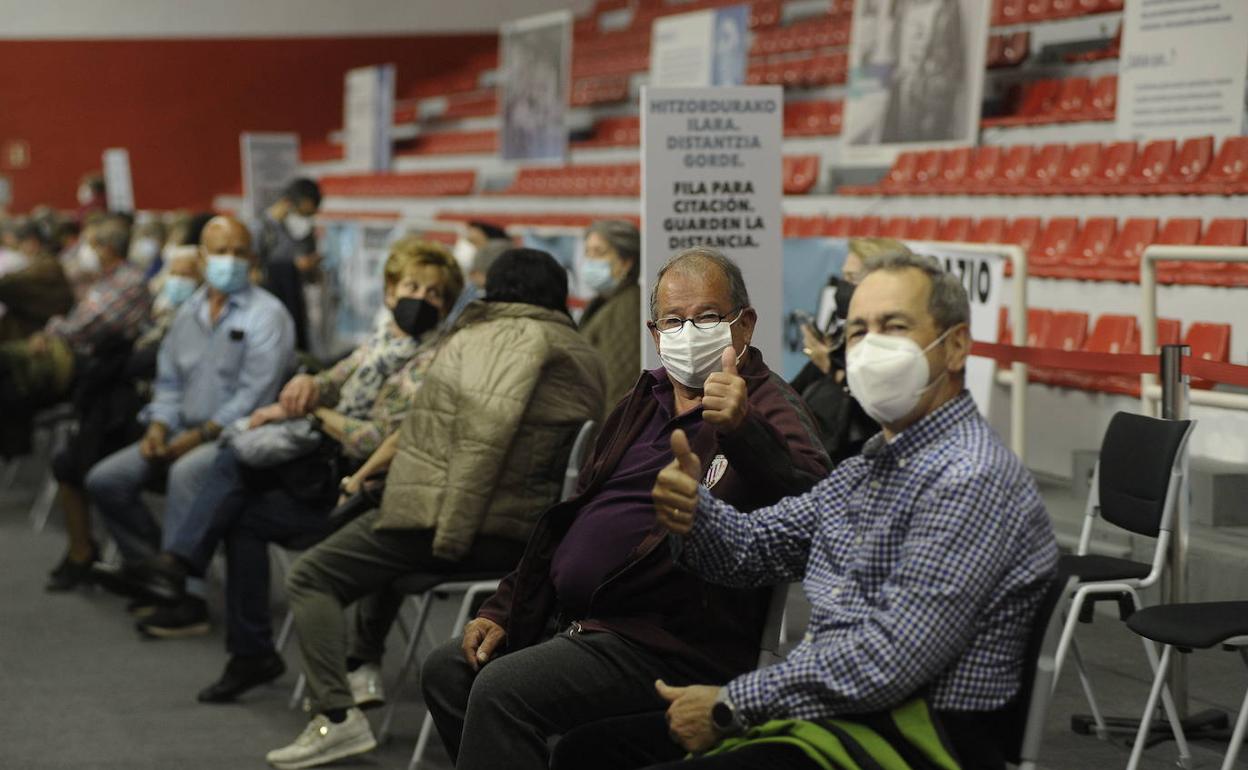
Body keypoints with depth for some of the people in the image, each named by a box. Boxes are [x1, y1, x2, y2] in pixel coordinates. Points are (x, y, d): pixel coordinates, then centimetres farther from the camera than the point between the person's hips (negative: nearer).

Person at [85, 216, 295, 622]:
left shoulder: (267, 314, -9)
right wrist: (158, 427, 0)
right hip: (185, 432, 8)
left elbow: (254, 395, -16)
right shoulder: (189, 313, 15)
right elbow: (169, 380, 20)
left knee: (186, 473, -37)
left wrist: (199, 436, -18)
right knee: (104, 480, -3)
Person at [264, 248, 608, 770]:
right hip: (528, 535, 8)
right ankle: (366, 665, 30)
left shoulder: (503, 336, -5)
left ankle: (338, 716, -11)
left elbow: (487, 423, -19)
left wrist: (450, 531, -17)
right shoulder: (585, 357, 13)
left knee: (311, 578, 3)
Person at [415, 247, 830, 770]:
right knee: (447, 671, 8)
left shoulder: (765, 409, -9)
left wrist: (742, 430, -45)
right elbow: (575, 514, 24)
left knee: (502, 690, -23)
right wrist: (504, 610, 18)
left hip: (671, 647, -9)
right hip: (576, 624, 9)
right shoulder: (646, 402, 18)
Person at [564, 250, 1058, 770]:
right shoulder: (873, 465, 15)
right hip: (826, 711, 9)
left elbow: (890, 660, -23)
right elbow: (755, 546, 17)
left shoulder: (970, 478, -16)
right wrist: (691, 512, -7)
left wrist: (731, 706, -14)